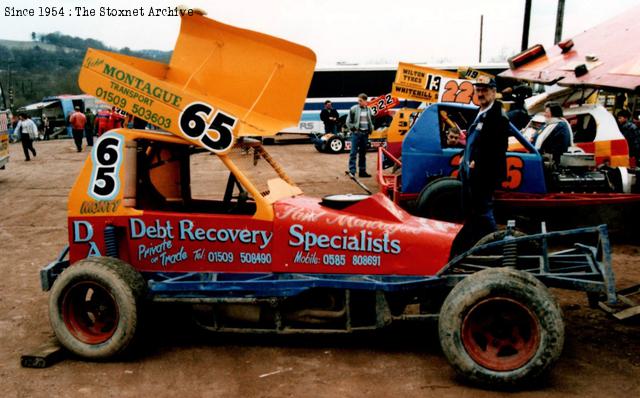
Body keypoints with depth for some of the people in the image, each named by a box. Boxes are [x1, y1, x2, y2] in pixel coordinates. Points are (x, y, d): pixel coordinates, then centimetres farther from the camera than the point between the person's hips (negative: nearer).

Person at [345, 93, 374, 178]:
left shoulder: (369, 110, 10)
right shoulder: (354, 109, -4)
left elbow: (371, 121, 23)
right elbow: (348, 121, 0)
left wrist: (371, 129, 11)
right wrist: (353, 128, -5)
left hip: (365, 133, 5)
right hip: (356, 133, -4)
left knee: (363, 153, 10)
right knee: (353, 152, -6)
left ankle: (362, 171, 16)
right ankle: (352, 171, -4)